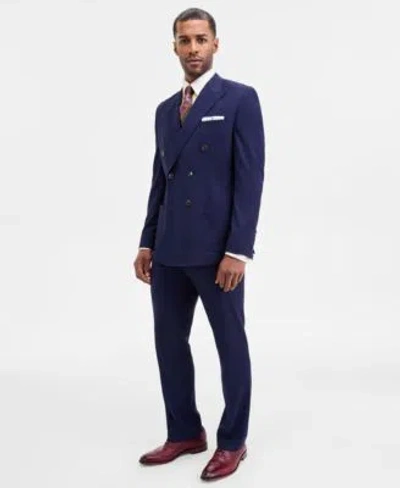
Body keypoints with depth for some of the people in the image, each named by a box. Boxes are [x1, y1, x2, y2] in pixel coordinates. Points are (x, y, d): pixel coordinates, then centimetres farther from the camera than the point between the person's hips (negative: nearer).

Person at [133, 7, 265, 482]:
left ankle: (232, 442, 22)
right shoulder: (165, 109, 15)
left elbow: (250, 178, -10)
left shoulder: (240, 99, -3)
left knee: (231, 346, 7)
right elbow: (160, 181, 16)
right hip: (169, 251, 6)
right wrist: (147, 242, 10)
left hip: (216, 250, -6)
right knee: (169, 343, 11)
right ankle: (185, 433, 28)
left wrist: (238, 249, -17)